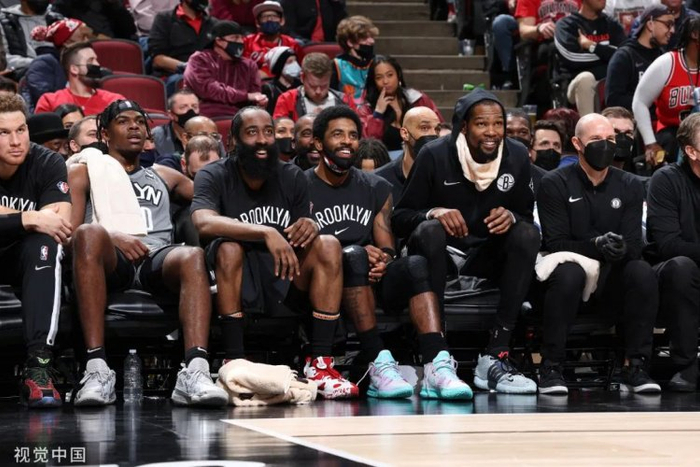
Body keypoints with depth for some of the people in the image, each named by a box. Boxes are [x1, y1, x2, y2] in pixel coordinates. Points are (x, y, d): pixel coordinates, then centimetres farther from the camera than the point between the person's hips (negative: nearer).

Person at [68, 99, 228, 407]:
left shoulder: (163, 176, 36)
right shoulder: (83, 173, 24)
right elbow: (70, 232, 8)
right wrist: (113, 237, -9)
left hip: (158, 258, 3)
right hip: (110, 261, -2)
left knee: (192, 256, -34)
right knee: (91, 233, -39)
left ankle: (195, 373, -54)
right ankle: (97, 370, -45)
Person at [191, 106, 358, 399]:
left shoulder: (292, 177, 7)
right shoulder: (214, 177, -6)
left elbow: (303, 239, 10)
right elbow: (204, 223, -27)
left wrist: (310, 229, -16)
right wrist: (266, 233, -37)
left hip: (286, 281, 4)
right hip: (236, 284, -4)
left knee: (328, 245, -20)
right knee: (229, 248, -33)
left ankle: (319, 363, -24)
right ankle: (234, 362, -32)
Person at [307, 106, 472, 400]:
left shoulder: (376, 188, 19)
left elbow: (387, 246, 12)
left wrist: (384, 258, -14)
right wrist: (359, 254, -18)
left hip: (373, 279, 4)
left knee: (416, 264, -26)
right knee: (354, 256, -35)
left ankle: (437, 367, -43)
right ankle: (379, 365, -43)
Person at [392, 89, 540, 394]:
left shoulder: (517, 157, 0)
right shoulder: (435, 156, -10)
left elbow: (527, 216, 7)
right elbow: (399, 219, -7)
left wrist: (512, 217, -18)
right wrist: (434, 213, -28)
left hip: (486, 255, 3)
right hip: (442, 253, -3)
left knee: (528, 235, -25)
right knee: (430, 230, -35)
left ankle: (495, 355, -29)